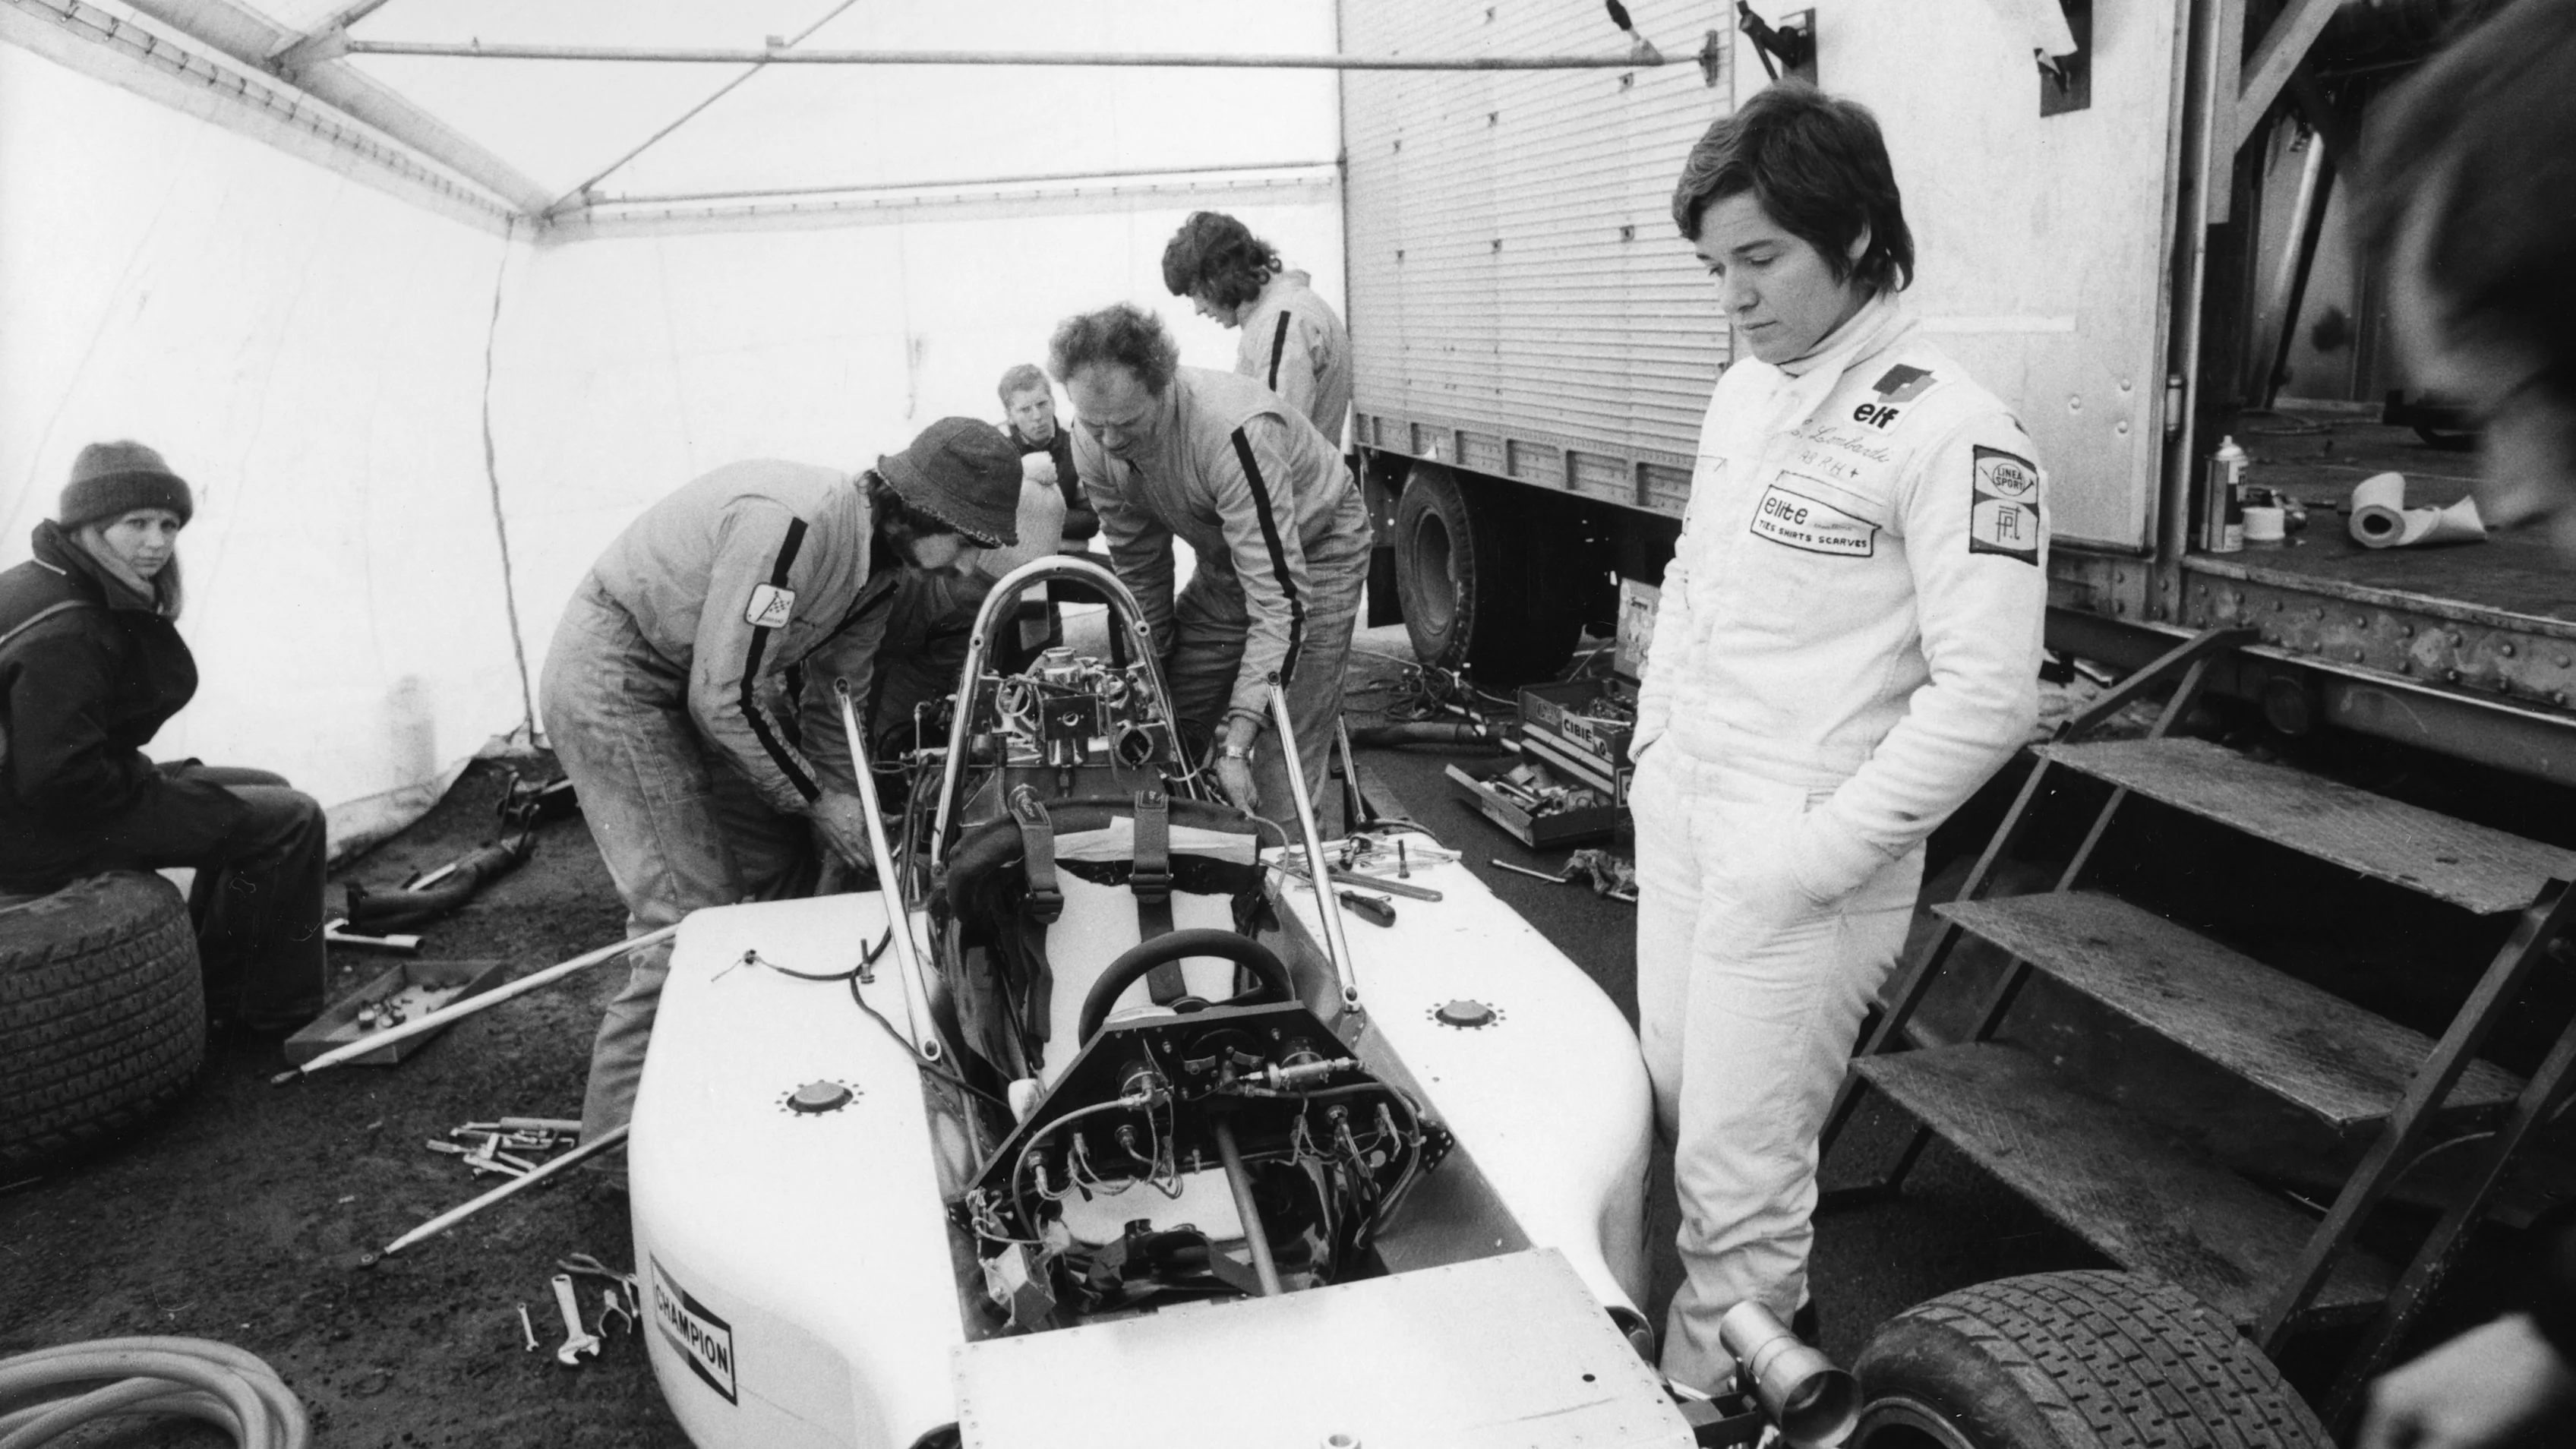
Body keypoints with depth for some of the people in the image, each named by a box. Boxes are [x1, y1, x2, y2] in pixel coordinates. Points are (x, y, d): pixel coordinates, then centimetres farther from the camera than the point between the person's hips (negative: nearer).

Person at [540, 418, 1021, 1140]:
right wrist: (818, 801, -16)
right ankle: (617, 1131, -3)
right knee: (690, 914, -13)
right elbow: (726, 698, -28)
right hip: (610, 676, -10)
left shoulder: (881, 556, -1)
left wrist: (849, 813, -1)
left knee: (783, 864, 12)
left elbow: (835, 697, 8)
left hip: (692, 682, 10)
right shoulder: (791, 521, -31)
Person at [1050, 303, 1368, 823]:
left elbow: (1279, 600, -40)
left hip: (1312, 549, -6)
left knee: (1279, 778, -15)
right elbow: (1139, 567, -1)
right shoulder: (1092, 444, -16)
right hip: (1223, 561, 6)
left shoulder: (1235, 435, -39)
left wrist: (1237, 746, -44)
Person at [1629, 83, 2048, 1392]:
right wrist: (1652, 743, 12)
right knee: (1682, 1113, 18)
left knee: (1736, 1169, 1)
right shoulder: (1741, 392, 8)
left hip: (1804, 853, -7)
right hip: (1678, 812, 8)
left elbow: (1987, 696, -20)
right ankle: (1769, 1326, 40)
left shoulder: (1952, 434, -16)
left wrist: (1818, 856, -19)